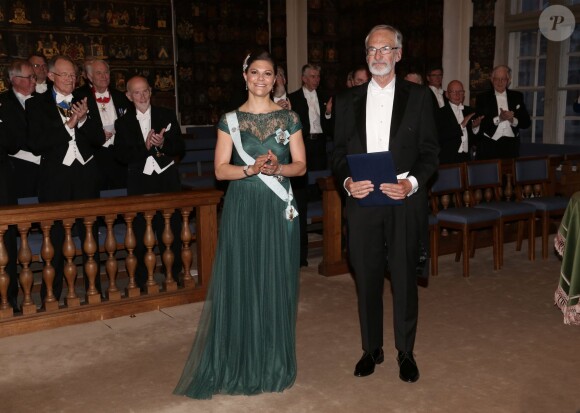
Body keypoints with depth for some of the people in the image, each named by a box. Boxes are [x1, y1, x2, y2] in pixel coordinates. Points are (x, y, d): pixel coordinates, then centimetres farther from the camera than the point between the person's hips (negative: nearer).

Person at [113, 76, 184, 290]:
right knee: (141, 234, 4)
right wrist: (144, 146, -19)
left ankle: (173, 276, 19)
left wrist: (163, 143, -18)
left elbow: (180, 148, 2)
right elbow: (121, 155, -5)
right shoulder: (123, 123, 6)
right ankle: (142, 281, 15)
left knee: (171, 231, 4)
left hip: (167, 179, 0)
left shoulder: (167, 115, 6)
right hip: (139, 183, 0)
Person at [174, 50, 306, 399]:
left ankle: (274, 363, 19)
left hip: (279, 210, 1)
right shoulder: (230, 120, 4)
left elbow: (301, 164, 4)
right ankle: (240, 363, 14)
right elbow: (221, 170, -2)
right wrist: (252, 169, -18)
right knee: (241, 283, 2)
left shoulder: (289, 118, 6)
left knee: (276, 283, 5)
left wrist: (278, 168, -16)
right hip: (242, 210, 0)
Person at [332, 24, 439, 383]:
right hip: (361, 202, 2)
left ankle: (406, 352, 24)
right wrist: (347, 181, -11)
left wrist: (412, 182, -16)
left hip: (404, 202, -2)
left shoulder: (419, 96, 4)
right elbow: (339, 152, 8)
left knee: (405, 280, 7)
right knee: (367, 280, 10)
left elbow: (431, 150, 1)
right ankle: (372, 349, 26)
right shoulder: (347, 100, 10)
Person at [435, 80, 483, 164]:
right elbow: (440, 136, -16)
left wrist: (475, 127, -4)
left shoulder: (470, 111, 13)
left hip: (467, 157, 4)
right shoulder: (440, 113, -3)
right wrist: (461, 125, -18)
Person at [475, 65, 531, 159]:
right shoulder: (482, 98, 5)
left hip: (511, 147, 2)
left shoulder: (517, 97, 13)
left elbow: (527, 122, 8)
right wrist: (498, 118, -16)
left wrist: (512, 120, -10)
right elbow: (478, 123, -6)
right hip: (489, 147, -2)